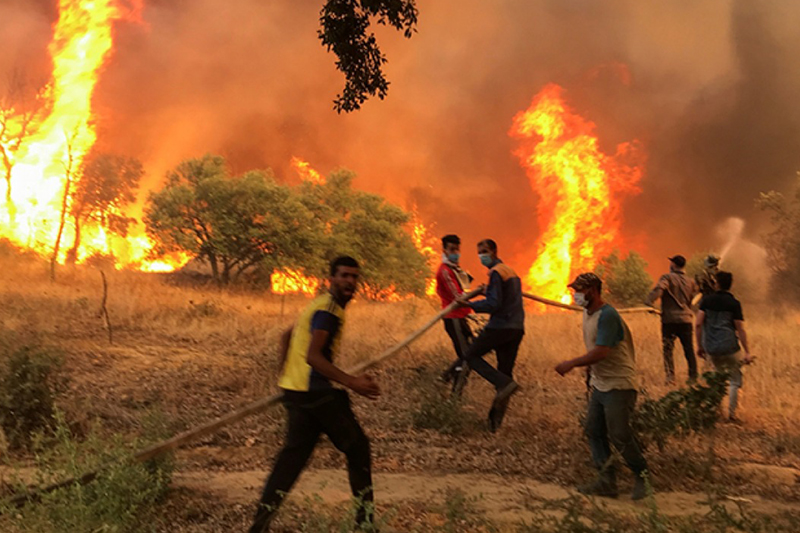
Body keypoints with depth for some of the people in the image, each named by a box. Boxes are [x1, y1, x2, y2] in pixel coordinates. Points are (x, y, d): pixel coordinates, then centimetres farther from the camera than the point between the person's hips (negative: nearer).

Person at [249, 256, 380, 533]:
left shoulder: (322, 305, 17)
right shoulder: (328, 309, -15)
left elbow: (287, 335, 28)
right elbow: (313, 356, -26)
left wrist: (286, 374, 29)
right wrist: (352, 382, -31)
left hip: (297, 390, 9)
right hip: (316, 392, -9)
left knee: (295, 451, 10)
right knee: (357, 446, 5)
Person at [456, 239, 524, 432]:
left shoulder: (496, 272, -11)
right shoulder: (510, 271, 20)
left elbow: (493, 304, -18)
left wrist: (468, 304, -13)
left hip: (500, 327, -9)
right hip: (517, 329, 9)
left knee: (471, 355, 5)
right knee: (505, 371, 8)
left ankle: (505, 383, -13)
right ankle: (495, 420, 12)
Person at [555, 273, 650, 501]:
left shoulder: (607, 316, -21)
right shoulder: (588, 313, 10)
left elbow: (601, 352, -27)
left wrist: (571, 364, -20)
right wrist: (590, 372, 12)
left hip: (619, 385, -10)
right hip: (600, 384, 10)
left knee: (620, 436, -5)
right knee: (593, 431, 8)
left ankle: (641, 476, 16)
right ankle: (606, 481, 14)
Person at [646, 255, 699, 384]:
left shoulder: (667, 278, -6)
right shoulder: (690, 282, 11)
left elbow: (658, 289, -25)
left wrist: (649, 302, -27)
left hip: (669, 319, -4)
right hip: (686, 319, 4)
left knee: (668, 349, 3)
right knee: (689, 349, 12)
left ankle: (670, 377, -4)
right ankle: (693, 376, 15)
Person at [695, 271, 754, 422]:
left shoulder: (707, 300, 3)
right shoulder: (734, 303, -4)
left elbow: (699, 323, -1)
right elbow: (740, 330, -5)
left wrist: (699, 345, 8)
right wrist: (747, 352, 0)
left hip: (711, 348, 3)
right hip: (730, 347, -3)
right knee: (735, 380, 9)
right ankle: (731, 413, 7)